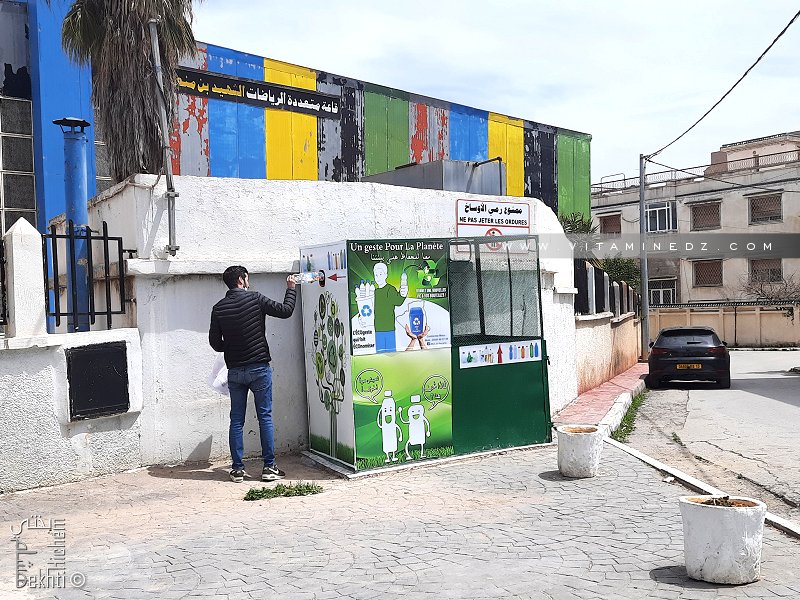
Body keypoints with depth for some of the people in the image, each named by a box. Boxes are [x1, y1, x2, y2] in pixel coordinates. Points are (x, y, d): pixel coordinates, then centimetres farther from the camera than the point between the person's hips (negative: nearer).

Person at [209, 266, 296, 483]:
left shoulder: (219, 308, 2)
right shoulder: (255, 299, -8)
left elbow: (215, 343, 4)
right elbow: (285, 310, -2)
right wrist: (291, 289, 14)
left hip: (234, 371, 3)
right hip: (259, 368, -3)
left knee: (236, 420, 9)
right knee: (265, 417, 4)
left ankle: (237, 469, 11)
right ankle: (269, 467, 7)